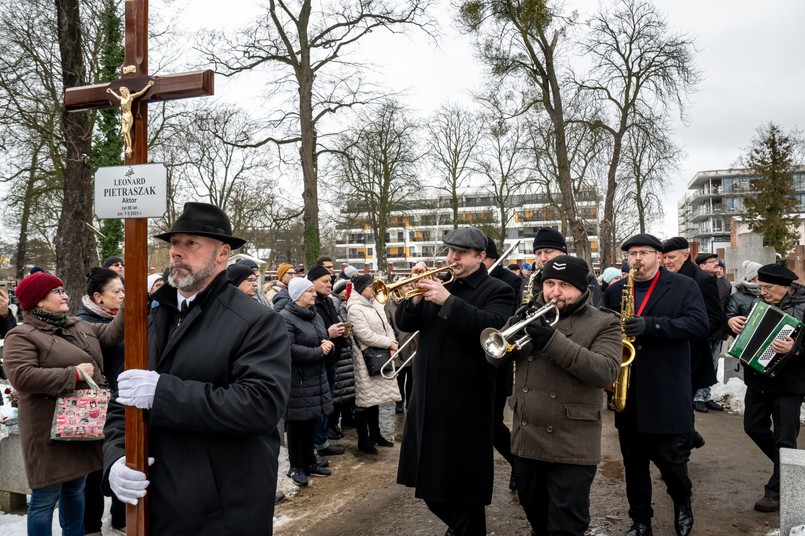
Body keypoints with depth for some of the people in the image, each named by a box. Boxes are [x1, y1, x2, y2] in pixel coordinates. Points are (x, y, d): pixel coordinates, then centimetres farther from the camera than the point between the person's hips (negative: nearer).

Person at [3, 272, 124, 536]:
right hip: (51, 430, -7)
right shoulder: (21, 336, -12)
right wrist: (73, 374, -21)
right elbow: (21, 376, -23)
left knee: (75, 488, 21)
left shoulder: (79, 325, 12)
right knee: (46, 497, 2)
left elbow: (110, 333, 11)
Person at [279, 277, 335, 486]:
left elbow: (325, 341, 21)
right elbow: (289, 350, -23)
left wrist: (329, 346, -3)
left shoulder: (315, 315, 14)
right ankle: (296, 467, 14)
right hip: (297, 380, -7)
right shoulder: (285, 317, -14)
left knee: (310, 423, 13)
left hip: (316, 377, 8)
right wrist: (318, 352, -18)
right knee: (297, 424, 2)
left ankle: (309, 462, 25)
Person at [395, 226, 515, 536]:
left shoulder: (497, 292, -6)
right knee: (429, 478, 19)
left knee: (462, 482, 3)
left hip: (464, 403, -6)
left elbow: (491, 327, -26)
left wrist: (447, 301, -28)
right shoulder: (439, 285, 11)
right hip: (427, 399, 7)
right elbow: (404, 324, 7)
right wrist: (416, 298, -12)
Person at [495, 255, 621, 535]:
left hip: (572, 445, -4)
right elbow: (494, 357, 2)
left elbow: (606, 371, -20)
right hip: (526, 440, 5)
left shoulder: (604, 323, -4)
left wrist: (554, 342, -28)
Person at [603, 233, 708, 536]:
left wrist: (651, 325, -25)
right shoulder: (615, 291, 10)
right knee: (633, 462, 11)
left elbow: (699, 325, -14)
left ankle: (682, 502, 36)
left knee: (670, 458, 5)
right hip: (627, 393, 4)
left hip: (667, 394, -3)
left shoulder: (684, 287, -1)